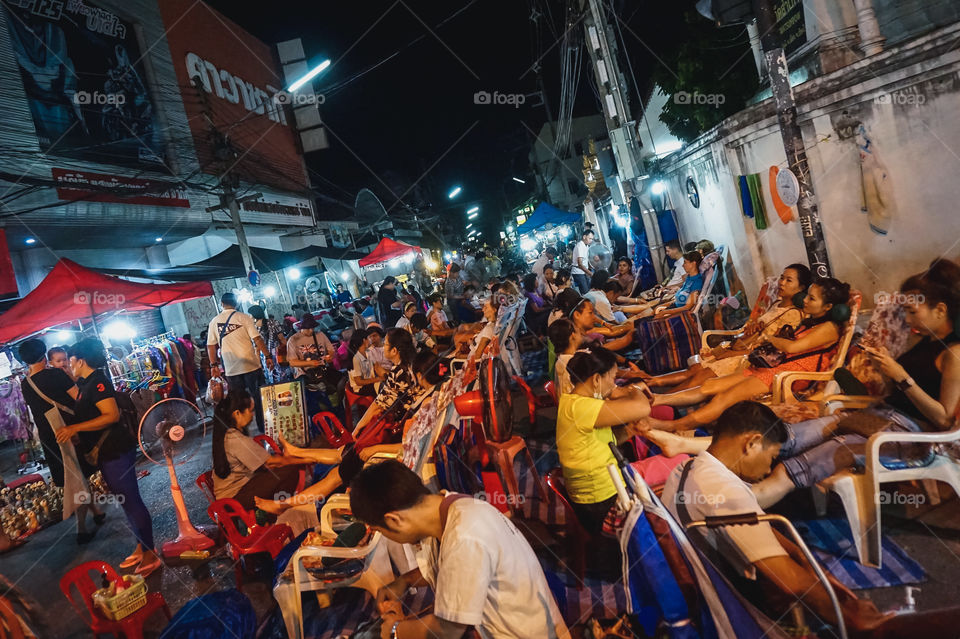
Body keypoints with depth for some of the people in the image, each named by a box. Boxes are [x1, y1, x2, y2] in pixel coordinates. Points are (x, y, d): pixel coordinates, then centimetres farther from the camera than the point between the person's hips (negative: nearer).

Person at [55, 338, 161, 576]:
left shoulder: (97, 382, -16)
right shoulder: (85, 383, 12)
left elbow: (112, 415, -26)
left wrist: (74, 428, -25)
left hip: (116, 450, -10)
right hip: (105, 451, 10)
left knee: (130, 501, -5)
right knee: (127, 500, 15)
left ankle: (149, 555, 3)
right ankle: (141, 547, 26)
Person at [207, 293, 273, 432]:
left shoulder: (214, 322, 6)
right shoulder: (243, 317, -4)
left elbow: (211, 346, 6)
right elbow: (257, 339, -9)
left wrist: (213, 365, 12)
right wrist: (267, 356, -4)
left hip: (231, 369, 3)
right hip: (251, 365, -2)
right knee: (258, 398, 7)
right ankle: (263, 427, 11)